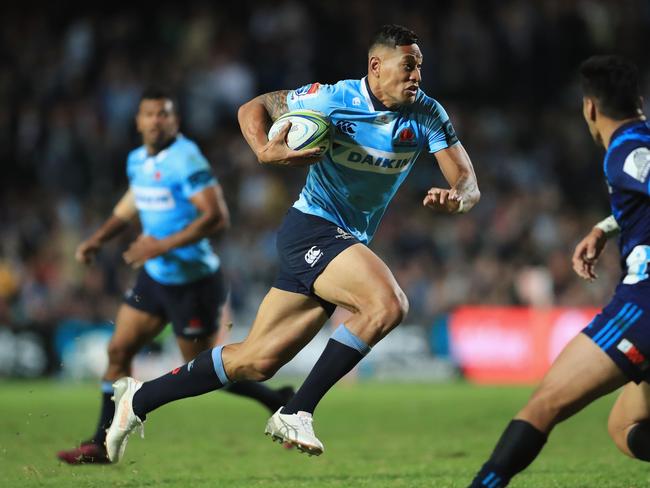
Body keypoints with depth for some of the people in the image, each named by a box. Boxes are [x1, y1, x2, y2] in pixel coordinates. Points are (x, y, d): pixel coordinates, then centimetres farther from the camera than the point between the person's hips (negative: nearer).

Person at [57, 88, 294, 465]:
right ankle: (102, 445, 12)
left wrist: (164, 245, -28)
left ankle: (281, 403, 18)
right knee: (119, 350, 5)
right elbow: (130, 207, 25)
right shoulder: (138, 161, 7)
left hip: (192, 281, -8)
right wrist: (97, 240, 10)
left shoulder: (186, 160, -19)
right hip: (155, 277, 8)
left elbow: (217, 217, -26)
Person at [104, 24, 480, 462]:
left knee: (257, 361, 5)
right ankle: (296, 414, -23)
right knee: (388, 304, -30)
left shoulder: (427, 115, -1)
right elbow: (253, 108, 0)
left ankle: (139, 399, 19)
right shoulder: (333, 99, -12)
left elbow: (468, 182, -5)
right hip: (312, 227, -6)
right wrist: (266, 151, -21)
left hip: (348, 244, 6)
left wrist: (457, 198, -29)